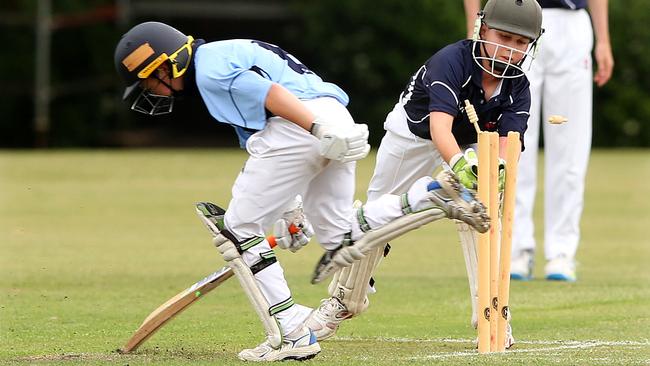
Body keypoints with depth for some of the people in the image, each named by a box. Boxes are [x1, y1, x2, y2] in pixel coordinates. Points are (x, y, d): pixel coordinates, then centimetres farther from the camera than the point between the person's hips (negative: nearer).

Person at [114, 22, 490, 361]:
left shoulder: (210, 69, 0)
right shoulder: (226, 55, 30)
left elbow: (270, 93, -15)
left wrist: (321, 129, -25)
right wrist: (287, 210, 28)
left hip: (300, 122, -10)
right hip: (334, 118, 10)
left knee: (238, 229, 2)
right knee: (341, 238, 17)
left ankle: (293, 335, -3)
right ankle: (428, 194, 0)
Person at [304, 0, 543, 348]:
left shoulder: (517, 89, -22)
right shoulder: (451, 61, -37)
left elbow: (504, 143, -33)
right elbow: (439, 124, -50)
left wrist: (498, 170, -57)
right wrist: (458, 163, -69)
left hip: (467, 146, 3)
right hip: (413, 134, -2)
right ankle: (344, 301, 28)